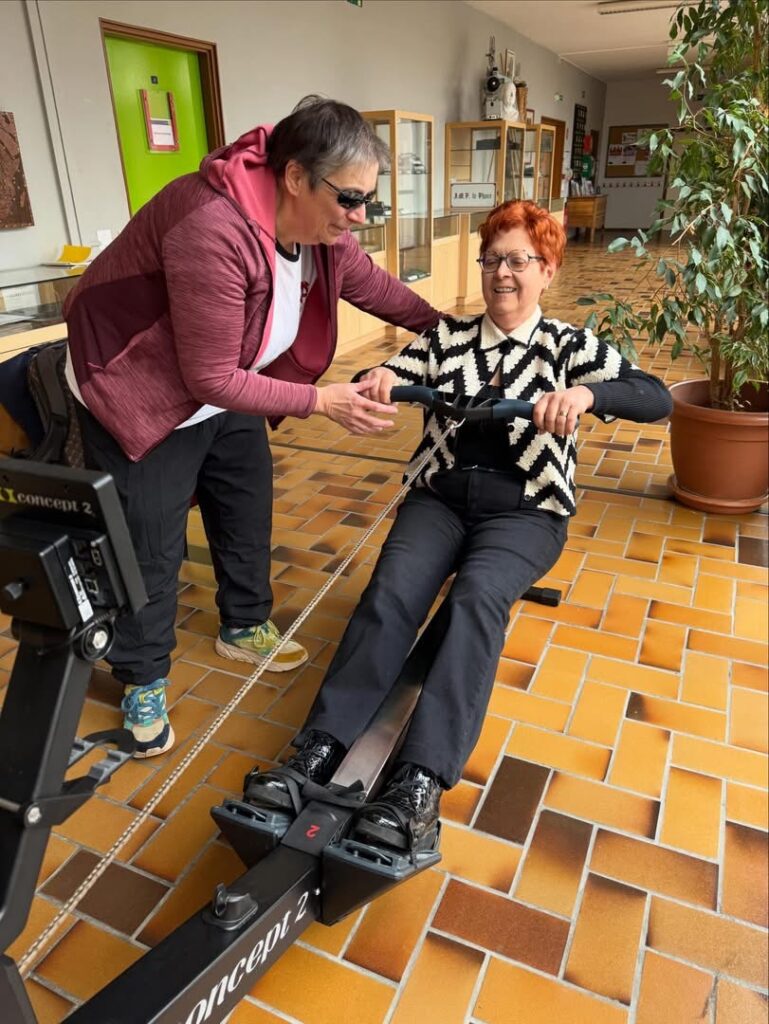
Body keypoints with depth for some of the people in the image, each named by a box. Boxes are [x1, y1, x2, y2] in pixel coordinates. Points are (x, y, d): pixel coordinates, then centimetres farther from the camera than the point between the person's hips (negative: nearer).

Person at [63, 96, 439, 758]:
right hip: (141, 394, -7)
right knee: (151, 545, 0)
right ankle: (143, 679, 22)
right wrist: (321, 401, -29)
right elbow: (211, 377, -31)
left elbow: (376, 288, 7)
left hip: (230, 385, 8)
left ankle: (244, 628, 37)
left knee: (248, 512, 15)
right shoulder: (214, 230, -36)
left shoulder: (320, 226, -11)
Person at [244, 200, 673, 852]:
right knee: (392, 591, -26)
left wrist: (586, 393, -28)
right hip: (440, 497, 2)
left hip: (523, 509, -2)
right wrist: (377, 378, -18)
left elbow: (656, 399, -7)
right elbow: (390, 380, 8)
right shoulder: (447, 336, 15)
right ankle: (319, 750, -31)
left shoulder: (571, 346, 7)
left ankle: (421, 783, -38)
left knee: (477, 599, -32)